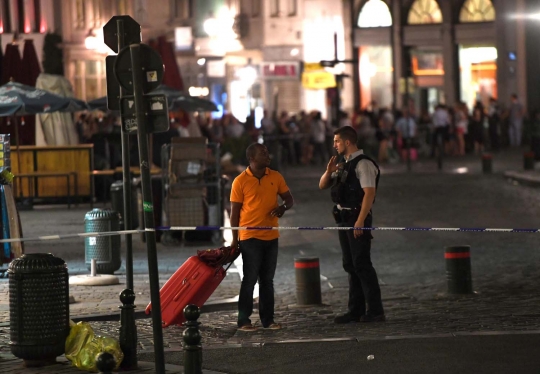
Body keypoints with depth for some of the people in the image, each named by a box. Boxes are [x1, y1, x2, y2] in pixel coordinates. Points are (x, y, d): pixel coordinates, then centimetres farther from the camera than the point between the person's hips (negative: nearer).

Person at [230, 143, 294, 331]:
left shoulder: (276, 177, 5)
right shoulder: (240, 181, -6)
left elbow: (289, 198, 12)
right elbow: (235, 211, -3)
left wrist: (284, 207, -11)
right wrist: (235, 238, -5)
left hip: (271, 237, 4)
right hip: (250, 237, -4)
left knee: (267, 280, 10)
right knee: (250, 279, -3)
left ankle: (268, 319, 16)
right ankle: (244, 321, 2)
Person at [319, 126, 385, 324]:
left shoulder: (363, 164, -13)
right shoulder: (343, 164, 15)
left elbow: (369, 192, -21)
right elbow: (322, 186, 19)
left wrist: (360, 221, -26)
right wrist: (329, 171, -1)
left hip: (358, 219, -9)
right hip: (344, 218, 9)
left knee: (361, 264, -8)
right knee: (350, 265, 11)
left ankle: (375, 311, -4)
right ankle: (356, 311, 18)